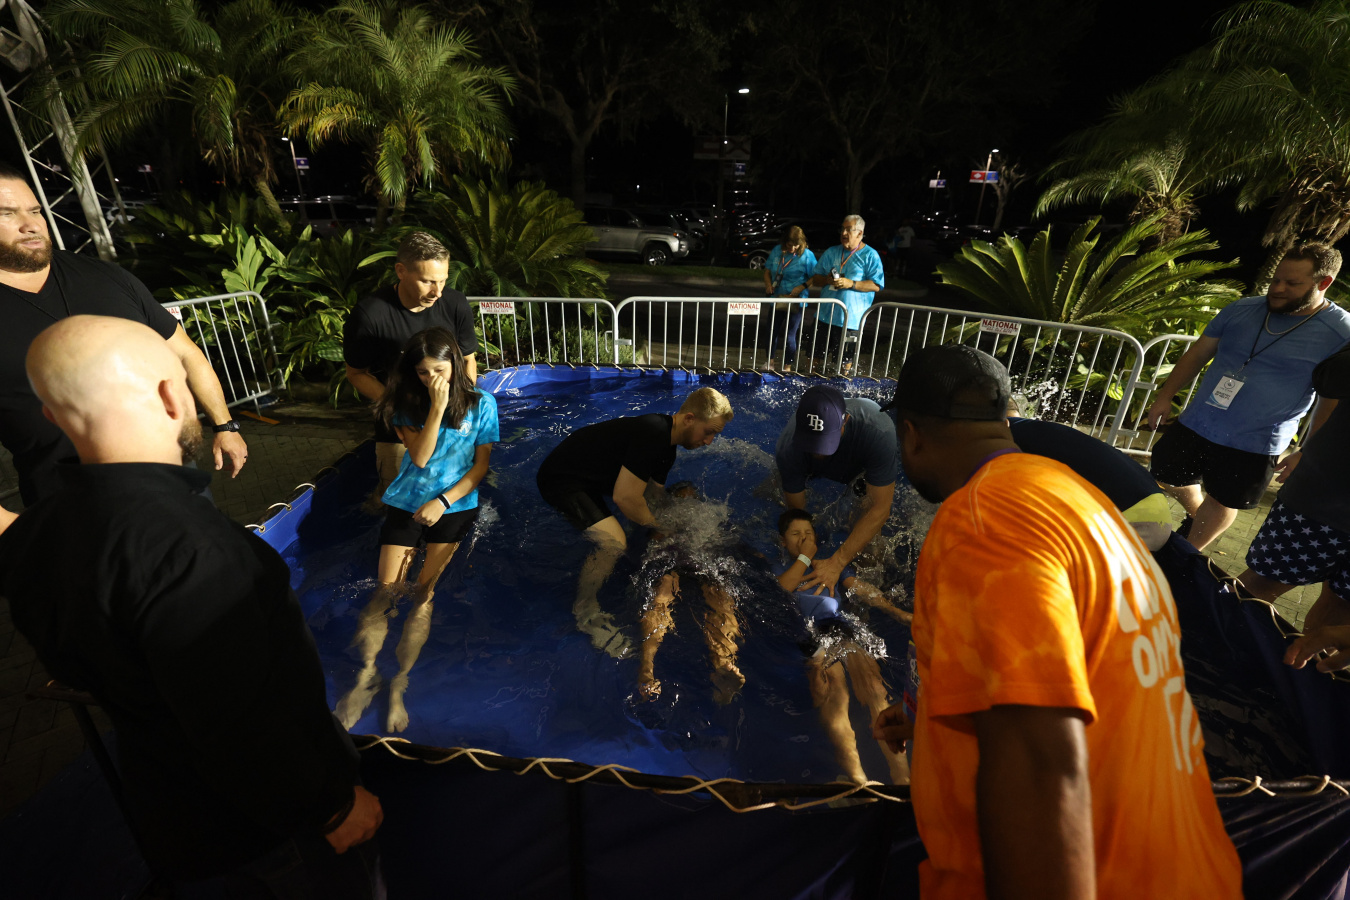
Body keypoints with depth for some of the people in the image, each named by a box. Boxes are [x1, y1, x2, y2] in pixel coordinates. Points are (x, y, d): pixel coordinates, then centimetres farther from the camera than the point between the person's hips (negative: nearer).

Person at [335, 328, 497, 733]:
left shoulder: (481, 404, 0)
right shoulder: (406, 405, 4)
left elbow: (481, 465, -1)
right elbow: (420, 457, -9)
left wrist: (443, 501, -10)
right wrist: (437, 407, -17)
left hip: (455, 505, -2)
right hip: (406, 502, 2)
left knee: (424, 594, -7)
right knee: (386, 592, -8)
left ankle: (399, 684, -5)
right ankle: (367, 674, -3)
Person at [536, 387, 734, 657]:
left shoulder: (667, 447, 6)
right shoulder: (652, 433, -28)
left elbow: (655, 493, 17)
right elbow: (625, 497, -28)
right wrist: (659, 527, -12)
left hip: (586, 479, 11)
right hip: (560, 479, -10)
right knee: (613, 543, -21)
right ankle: (585, 613, -1)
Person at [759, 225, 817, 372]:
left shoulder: (807, 255, -9)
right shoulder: (777, 251, 3)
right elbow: (767, 270, 12)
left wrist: (802, 287, -20)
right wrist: (768, 284, -6)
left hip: (795, 303, -4)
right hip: (776, 299, 5)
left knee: (790, 336, 2)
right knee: (772, 331, 15)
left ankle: (787, 367, 17)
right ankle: (770, 362, 33)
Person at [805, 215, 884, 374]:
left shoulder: (870, 256, 1)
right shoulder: (831, 253, 14)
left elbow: (876, 285, -7)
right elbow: (815, 279, 15)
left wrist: (852, 284, -18)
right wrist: (826, 280, -8)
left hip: (851, 318, -4)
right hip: (826, 314, 4)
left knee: (847, 358, 4)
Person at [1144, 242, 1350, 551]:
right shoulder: (1242, 310, -1)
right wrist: (1165, 395, 1)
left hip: (1254, 446, -4)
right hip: (1195, 425, 4)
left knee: (1221, 502, 10)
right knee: (1167, 477, 16)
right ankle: (1196, 516, 45)